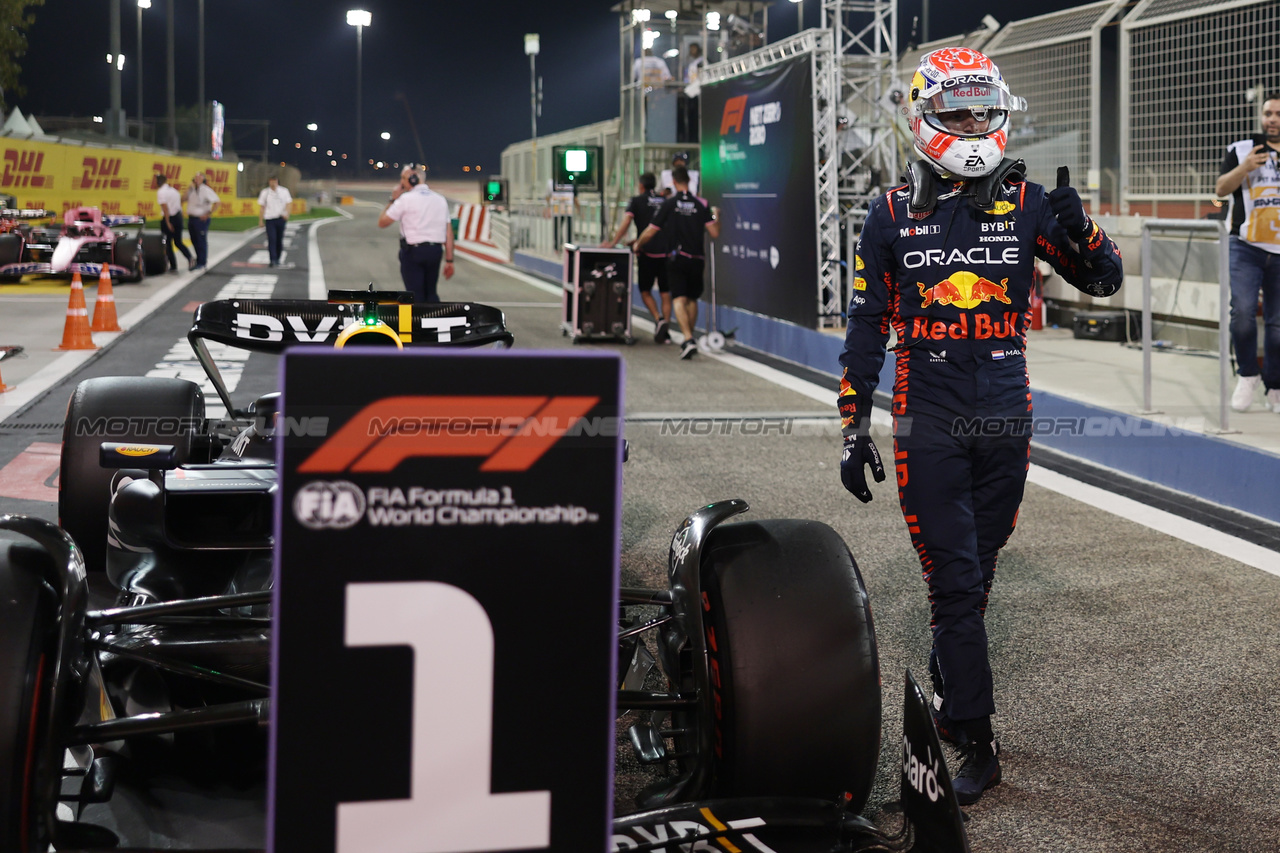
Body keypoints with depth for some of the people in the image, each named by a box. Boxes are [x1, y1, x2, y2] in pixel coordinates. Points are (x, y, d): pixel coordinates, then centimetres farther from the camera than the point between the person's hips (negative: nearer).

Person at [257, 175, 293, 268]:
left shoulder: (284, 191, 5)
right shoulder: (265, 193, 5)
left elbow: (288, 203, 4)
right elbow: (261, 207, 9)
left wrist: (286, 213, -15)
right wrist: (260, 220, 5)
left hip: (281, 218, 1)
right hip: (269, 219, -1)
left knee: (279, 240, 7)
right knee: (271, 240, -12)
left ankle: (277, 259, 20)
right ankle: (272, 260, -17)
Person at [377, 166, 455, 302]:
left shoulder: (406, 199, -8)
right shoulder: (440, 199, 9)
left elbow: (382, 222, -4)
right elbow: (448, 233, 5)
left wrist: (392, 200, 6)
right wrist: (449, 260, 7)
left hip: (412, 251, -5)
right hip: (435, 251, 5)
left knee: (415, 295, 1)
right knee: (431, 293, 17)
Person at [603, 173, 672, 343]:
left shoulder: (637, 201, 1)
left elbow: (625, 222, -10)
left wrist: (613, 243, -3)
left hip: (648, 252, -3)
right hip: (666, 252, 3)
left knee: (645, 291, 11)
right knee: (665, 293, 9)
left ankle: (658, 319, -10)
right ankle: (666, 330, 6)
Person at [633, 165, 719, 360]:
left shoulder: (669, 204, -4)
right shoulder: (701, 204, 0)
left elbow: (649, 232, -2)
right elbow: (714, 233, -3)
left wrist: (637, 245, 18)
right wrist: (716, 218, 18)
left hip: (676, 258, -3)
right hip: (696, 259, 3)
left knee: (679, 299, -8)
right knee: (692, 299, 18)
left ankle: (688, 339, -25)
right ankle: (689, 339, 24)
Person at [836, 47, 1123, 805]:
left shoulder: (1025, 202, 3)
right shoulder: (893, 215, 0)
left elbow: (1105, 282, 1)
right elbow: (867, 329, 4)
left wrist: (1080, 229, -20)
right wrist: (855, 429, 2)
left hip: (1005, 423, 2)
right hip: (928, 425, -2)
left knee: (975, 577, 14)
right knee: (956, 584, -3)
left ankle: (946, 691, 35)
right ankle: (977, 743, 3)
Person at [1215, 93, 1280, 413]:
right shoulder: (1241, 149, 5)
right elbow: (1220, 189, -1)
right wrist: (1245, 167, -18)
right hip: (1246, 246, -1)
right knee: (1242, 310, -17)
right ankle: (1247, 375, 3)